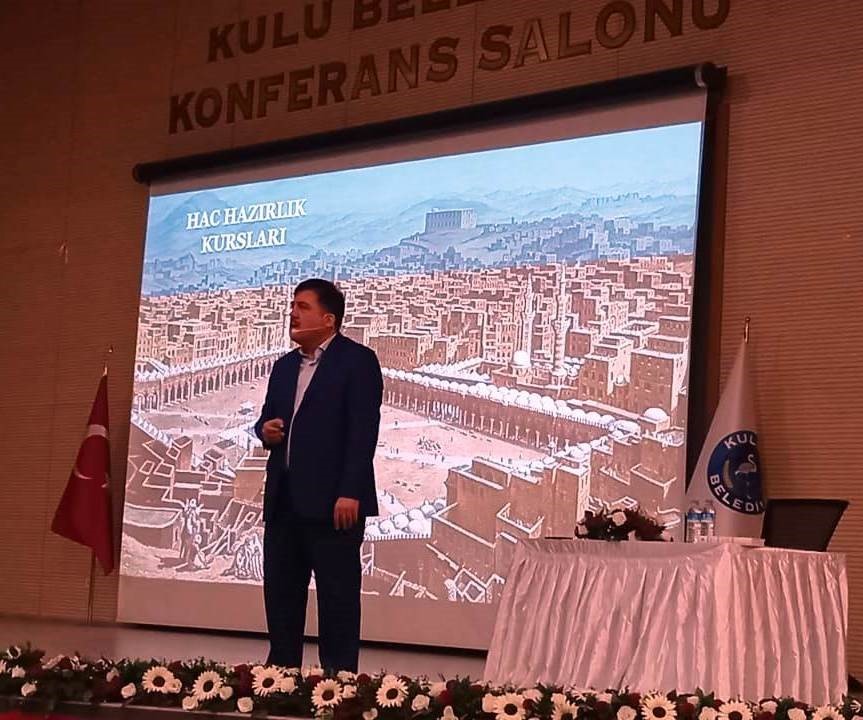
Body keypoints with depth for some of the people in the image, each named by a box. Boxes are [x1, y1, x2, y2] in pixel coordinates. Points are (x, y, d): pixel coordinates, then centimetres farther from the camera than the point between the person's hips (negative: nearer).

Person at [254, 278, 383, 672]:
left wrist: (350, 493, -20)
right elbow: (268, 419, 26)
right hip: (284, 500, 8)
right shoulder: (284, 366, 19)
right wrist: (265, 429, 0)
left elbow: (364, 430, -12)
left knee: (337, 597, -2)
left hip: (333, 502, -8)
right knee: (280, 592, 11)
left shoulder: (358, 360, -4)